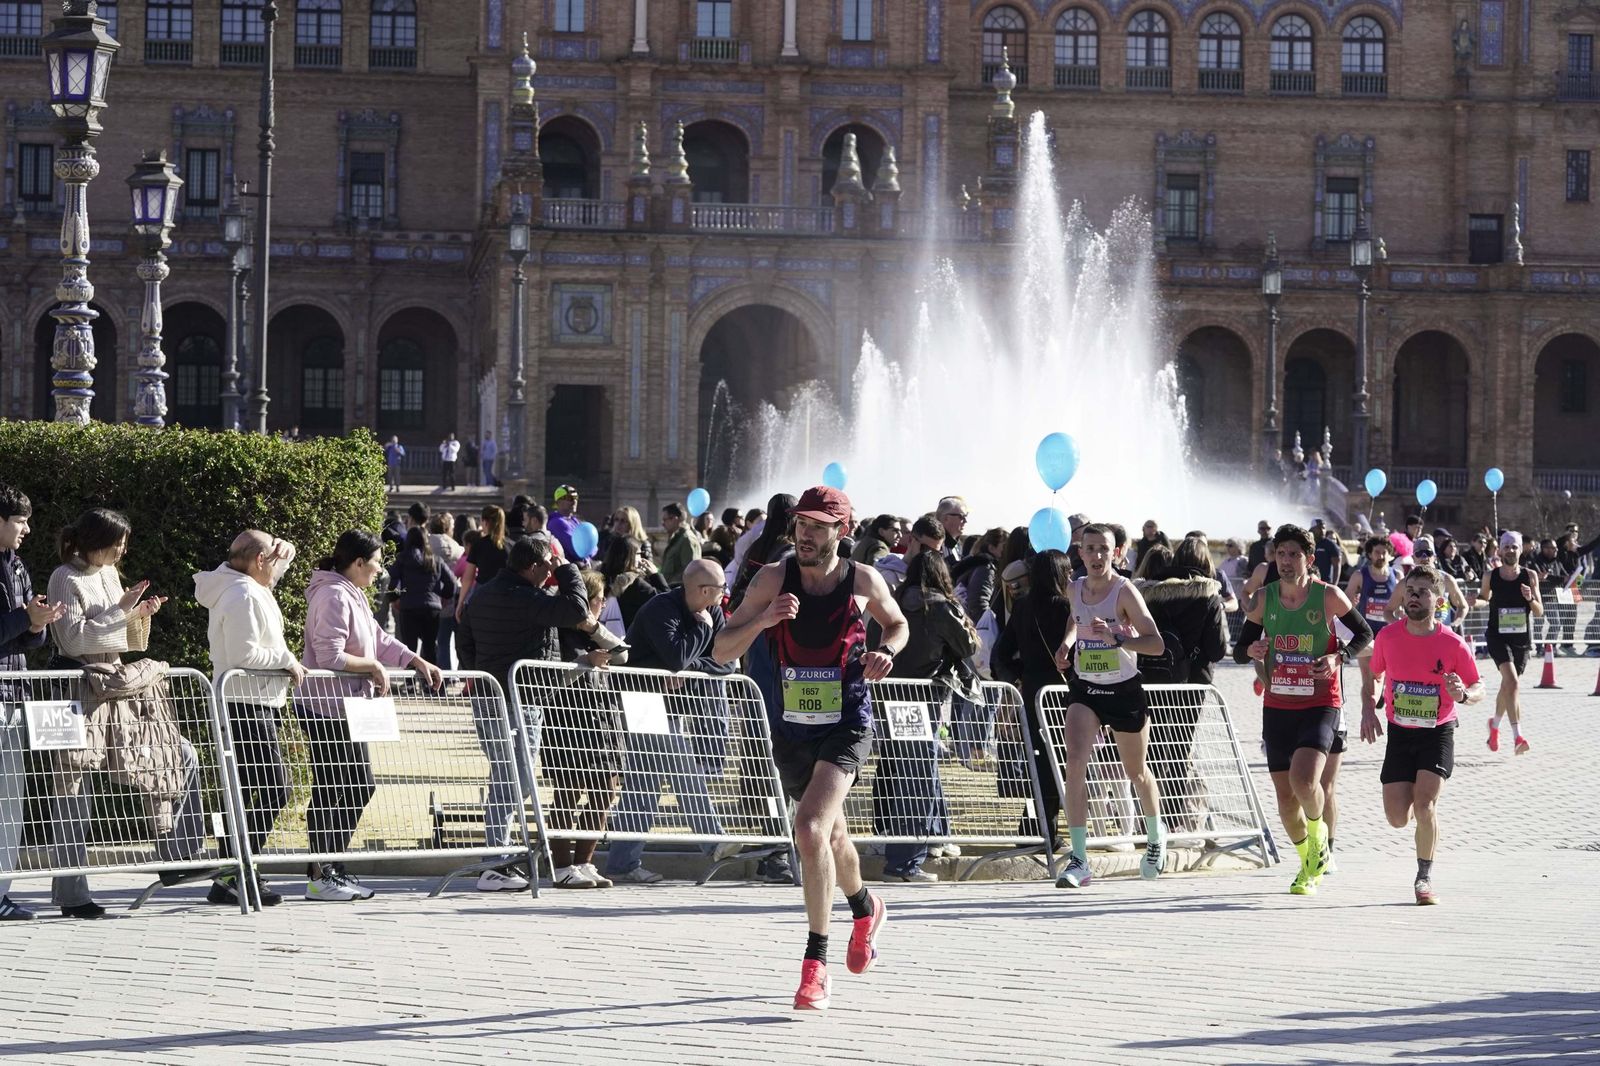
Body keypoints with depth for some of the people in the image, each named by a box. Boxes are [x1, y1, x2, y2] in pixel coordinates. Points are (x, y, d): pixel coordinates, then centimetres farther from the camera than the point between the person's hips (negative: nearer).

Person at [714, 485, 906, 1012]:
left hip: (846, 727, -3)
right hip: (790, 730, 3)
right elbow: (722, 651, -6)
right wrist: (761, 620, -25)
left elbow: (897, 624, 16)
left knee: (811, 829, -24)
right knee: (831, 834, 22)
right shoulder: (773, 579, -6)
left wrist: (886, 651, -6)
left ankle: (816, 964, -18)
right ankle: (865, 910, 54)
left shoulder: (864, 582, -5)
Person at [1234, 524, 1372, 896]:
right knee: (1284, 794, 6)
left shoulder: (1328, 596, -8)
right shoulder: (1264, 598, 2)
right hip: (1277, 707, 4)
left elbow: (1365, 634, 3)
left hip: (1320, 705, -4)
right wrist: (1251, 651, -15)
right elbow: (1239, 650, 9)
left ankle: (1317, 831, 9)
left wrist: (1338, 657, -15)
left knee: (1304, 779, -25)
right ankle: (1310, 865, 29)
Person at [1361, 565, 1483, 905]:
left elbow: (1479, 689, -3)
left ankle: (1424, 879, 0)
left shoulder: (1453, 644, -12)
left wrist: (1463, 694, -26)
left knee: (1424, 803, -19)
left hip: (1438, 733, -3)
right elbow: (1373, 673, 14)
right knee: (1397, 817, -2)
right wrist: (1368, 710, -1)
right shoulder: (1387, 637, -5)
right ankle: (1427, 811, 36)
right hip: (1399, 734, 3)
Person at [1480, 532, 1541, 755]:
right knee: (1512, 681, -22)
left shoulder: (1530, 576, 0)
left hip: (1522, 638, 2)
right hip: (1498, 636, -2)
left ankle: (1495, 724, 44)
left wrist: (1531, 599, -19)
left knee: (1508, 685, 16)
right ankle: (1517, 736, -28)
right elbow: (1484, 598, 18)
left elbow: (1540, 613, 1)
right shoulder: (1490, 576, -1)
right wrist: (1476, 600, -5)